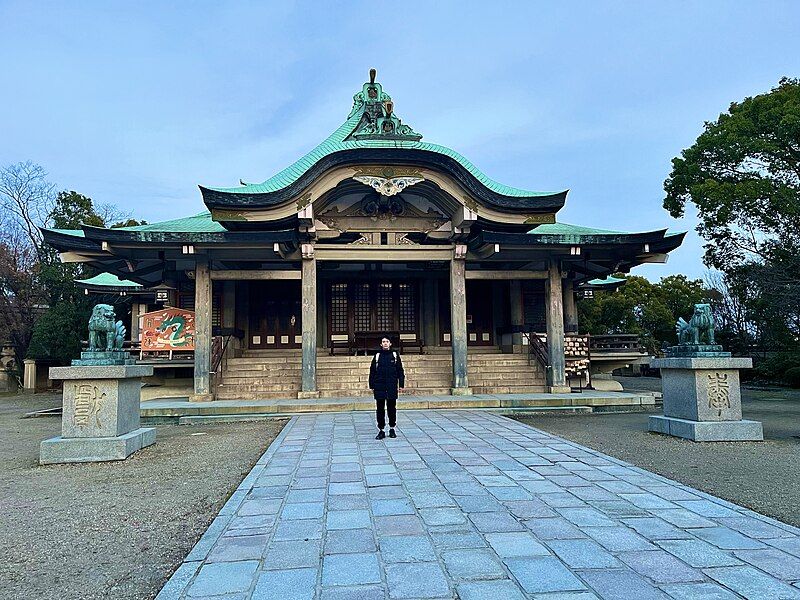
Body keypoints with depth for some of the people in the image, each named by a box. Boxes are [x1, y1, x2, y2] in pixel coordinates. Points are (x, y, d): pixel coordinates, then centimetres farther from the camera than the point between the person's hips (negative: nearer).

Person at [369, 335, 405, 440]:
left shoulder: (395, 355, 5)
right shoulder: (377, 356, 6)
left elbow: (400, 371, 7)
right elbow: (372, 372, 8)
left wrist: (401, 384, 2)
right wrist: (372, 386, 3)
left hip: (392, 386, 0)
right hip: (379, 387, 0)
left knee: (392, 408, 6)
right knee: (380, 409, 2)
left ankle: (392, 429, 19)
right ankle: (381, 430, 9)